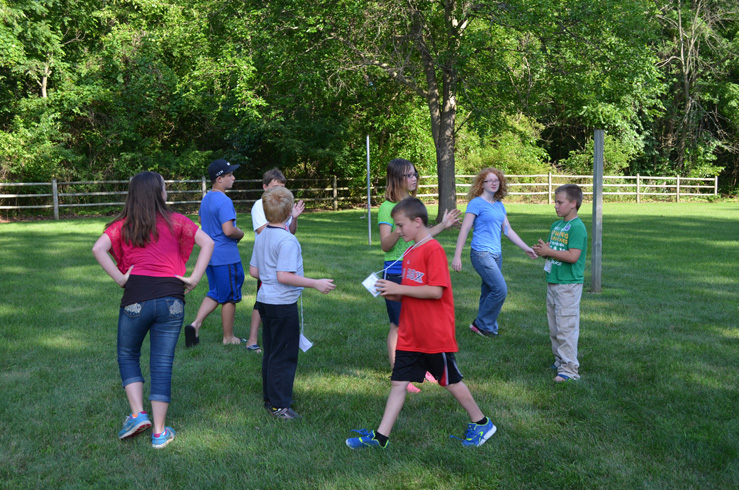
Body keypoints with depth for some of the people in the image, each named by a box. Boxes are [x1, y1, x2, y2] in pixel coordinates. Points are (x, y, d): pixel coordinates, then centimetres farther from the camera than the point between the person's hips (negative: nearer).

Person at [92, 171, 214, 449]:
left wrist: (120, 278, -5)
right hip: (171, 298, 1)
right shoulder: (174, 222, 7)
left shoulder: (123, 225, 6)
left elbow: (98, 249, -10)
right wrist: (194, 278, 0)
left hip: (136, 297, -1)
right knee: (162, 364, 8)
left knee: (128, 356, 21)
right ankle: (159, 432, 13)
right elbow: (207, 242, 0)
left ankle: (137, 414, 8)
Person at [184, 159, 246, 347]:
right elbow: (229, 230, -29)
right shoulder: (224, 201, -21)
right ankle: (228, 337, 15)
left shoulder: (206, 199, 10)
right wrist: (240, 233, -8)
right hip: (226, 256, -9)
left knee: (215, 294, 18)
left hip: (210, 254, 9)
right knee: (229, 297, 5)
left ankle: (195, 324, 3)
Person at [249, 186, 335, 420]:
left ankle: (270, 398, 28)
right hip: (283, 304, -9)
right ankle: (279, 405, 5)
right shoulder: (287, 240, -19)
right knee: (284, 355, 0)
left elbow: (254, 271, 12)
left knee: (270, 352, 18)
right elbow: (284, 276, -25)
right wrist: (315, 283, -20)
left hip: (265, 301, 9)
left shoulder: (261, 236, 7)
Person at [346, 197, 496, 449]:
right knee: (398, 382, 6)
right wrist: (393, 294, 1)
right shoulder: (410, 252, 12)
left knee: (451, 381, 8)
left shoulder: (433, 250, -16)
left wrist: (400, 288, -20)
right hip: (410, 336, 8)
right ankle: (380, 436, 9)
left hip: (435, 334, -8)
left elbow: (436, 291, -23)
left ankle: (481, 423, 27)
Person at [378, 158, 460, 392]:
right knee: (398, 325, 1)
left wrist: (443, 225, 14)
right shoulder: (387, 208, -12)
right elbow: (385, 245, -16)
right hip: (396, 273, -7)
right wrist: (399, 230, -33)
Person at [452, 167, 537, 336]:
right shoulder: (477, 203, -7)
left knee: (488, 292, 9)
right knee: (500, 290, -13)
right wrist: (457, 256, -14)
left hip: (496, 254, 7)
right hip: (481, 253, -7)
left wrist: (526, 248, 18)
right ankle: (481, 324, 1)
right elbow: (464, 230, -10)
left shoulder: (499, 205, 14)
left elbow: (507, 230, 20)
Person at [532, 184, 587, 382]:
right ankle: (560, 361, 28)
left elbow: (573, 256, -23)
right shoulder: (556, 225, 13)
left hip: (569, 284, -9)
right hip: (553, 281, 9)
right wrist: (542, 250, -1)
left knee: (566, 327, -7)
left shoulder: (577, 227, -14)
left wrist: (548, 252, -16)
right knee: (554, 327, 16)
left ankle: (569, 369, -2)